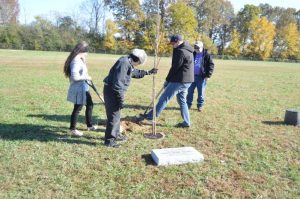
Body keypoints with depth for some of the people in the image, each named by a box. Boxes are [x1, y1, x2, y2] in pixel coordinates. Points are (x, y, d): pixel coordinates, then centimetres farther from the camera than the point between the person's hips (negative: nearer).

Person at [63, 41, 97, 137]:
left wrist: (84, 61, 7)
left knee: (90, 105, 20)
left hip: (83, 88, 10)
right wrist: (86, 77, -16)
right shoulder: (76, 61, -22)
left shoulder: (80, 60, 9)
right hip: (78, 89, -10)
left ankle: (89, 125, 34)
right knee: (77, 108, 3)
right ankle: (73, 129, 19)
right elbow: (75, 76, -28)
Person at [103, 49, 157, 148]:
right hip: (111, 91, -10)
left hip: (115, 91, 10)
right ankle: (109, 140, 4)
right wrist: (121, 99, -23)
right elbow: (117, 82, -26)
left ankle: (116, 134, 36)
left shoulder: (129, 64, 11)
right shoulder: (124, 63, -21)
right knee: (114, 116, -5)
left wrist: (148, 72, 33)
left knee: (117, 114, 20)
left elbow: (136, 73, 33)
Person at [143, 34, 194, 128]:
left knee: (164, 98, -3)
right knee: (182, 101, 16)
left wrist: (167, 80, -6)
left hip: (179, 81, -10)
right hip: (186, 81, 10)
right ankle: (186, 122, 18)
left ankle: (151, 115, 5)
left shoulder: (180, 51, -16)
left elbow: (175, 68, -15)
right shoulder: (188, 50, 15)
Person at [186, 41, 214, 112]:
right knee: (190, 91, 7)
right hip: (192, 76, 4)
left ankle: (200, 106, 17)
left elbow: (211, 65, -5)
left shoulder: (206, 55, -4)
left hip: (201, 77, -4)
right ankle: (188, 104, 18)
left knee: (201, 92, 4)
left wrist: (208, 75, -11)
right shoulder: (193, 54, 8)